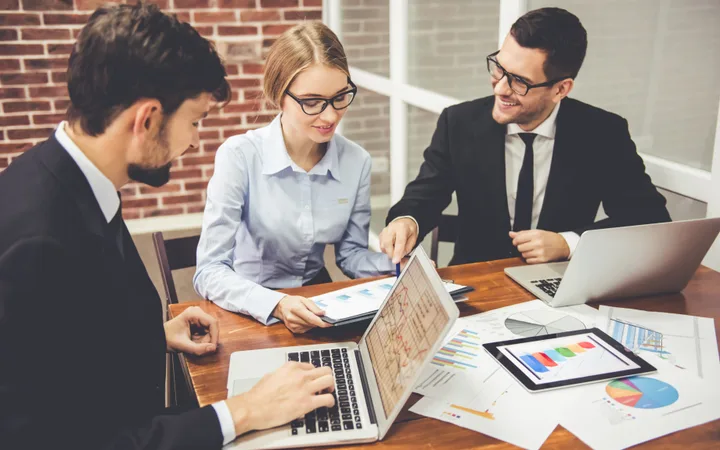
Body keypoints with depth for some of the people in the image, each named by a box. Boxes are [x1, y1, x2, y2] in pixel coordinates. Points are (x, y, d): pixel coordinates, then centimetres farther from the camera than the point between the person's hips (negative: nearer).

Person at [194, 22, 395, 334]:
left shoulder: (356, 161, -6)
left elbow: (351, 254, 7)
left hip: (318, 303, 3)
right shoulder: (239, 156, -18)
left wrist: (400, 266, -12)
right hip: (251, 308, -2)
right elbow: (209, 271, -20)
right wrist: (276, 305, -36)